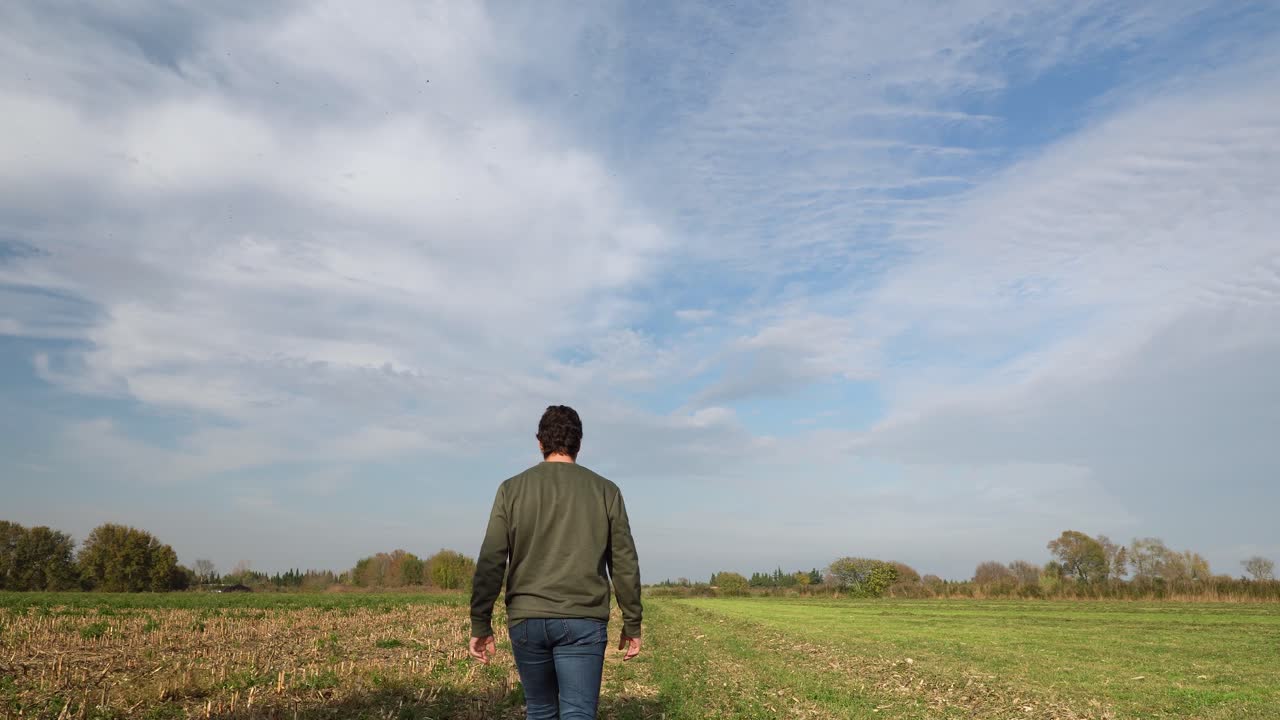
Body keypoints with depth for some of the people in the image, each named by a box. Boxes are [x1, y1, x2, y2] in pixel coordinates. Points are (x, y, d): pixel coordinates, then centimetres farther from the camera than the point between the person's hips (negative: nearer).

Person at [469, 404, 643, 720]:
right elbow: (624, 563, 4)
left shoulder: (511, 489, 2)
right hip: (583, 621, -1)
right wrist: (632, 624, 12)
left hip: (527, 620, 2)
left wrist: (480, 625, 3)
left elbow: (490, 562, -2)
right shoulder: (606, 491, 3)